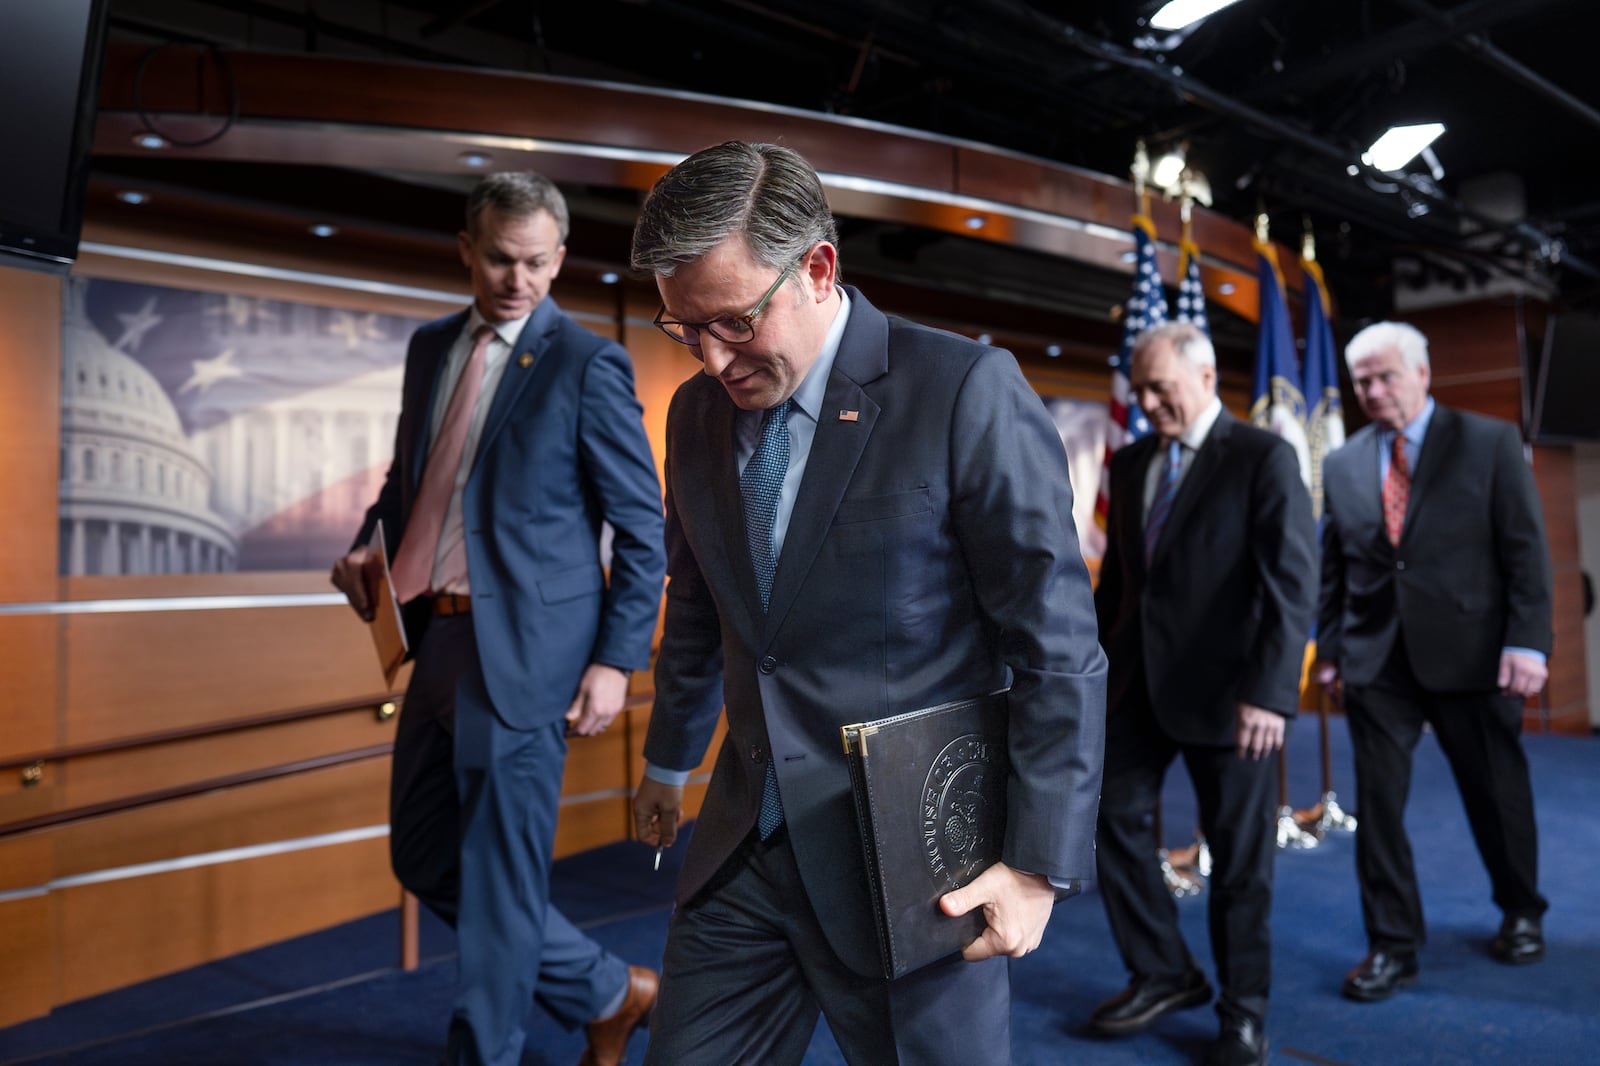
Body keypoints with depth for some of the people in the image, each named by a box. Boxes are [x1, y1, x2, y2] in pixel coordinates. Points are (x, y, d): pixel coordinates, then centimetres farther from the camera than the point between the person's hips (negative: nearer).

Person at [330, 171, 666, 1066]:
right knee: (426, 857, 17)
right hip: (441, 638, 8)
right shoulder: (431, 347, 11)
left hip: (523, 650, -8)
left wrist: (617, 660, -14)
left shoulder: (589, 365, -9)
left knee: (499, 875, 3)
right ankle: (610, 994, 31)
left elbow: (643, 529, -8)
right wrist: (369, 544, 3)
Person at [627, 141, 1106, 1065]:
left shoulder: (966, 391, -14)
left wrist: (1040, 866, -13)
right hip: (745, 849, 5)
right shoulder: (697, 412, 4)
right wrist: (668, 764, 26)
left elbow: (1060, 651, -13)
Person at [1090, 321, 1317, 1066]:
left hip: (1224, 685, -6)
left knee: (1239, 857, 7)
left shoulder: (1264, 457, -8)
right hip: (1139, 679, 6)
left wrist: (1270, 692, -24)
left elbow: (1292, 583, -15)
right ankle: (1163, 974, 28)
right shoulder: (1131, 462, 10)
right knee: (1115, 818, 8)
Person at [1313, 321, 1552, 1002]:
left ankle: (1522, 913, 38)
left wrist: (1526, 642, -11)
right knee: (1378, 803, 2)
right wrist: (1330, 649, 7)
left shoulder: (1491, 443, -1)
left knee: (1497, 793, 13)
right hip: (1375, 660, 2)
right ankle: (1393, 945, 15)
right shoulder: (1342, 465, 7)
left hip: (1471, 655, -2)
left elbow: (1525, 549, -5)